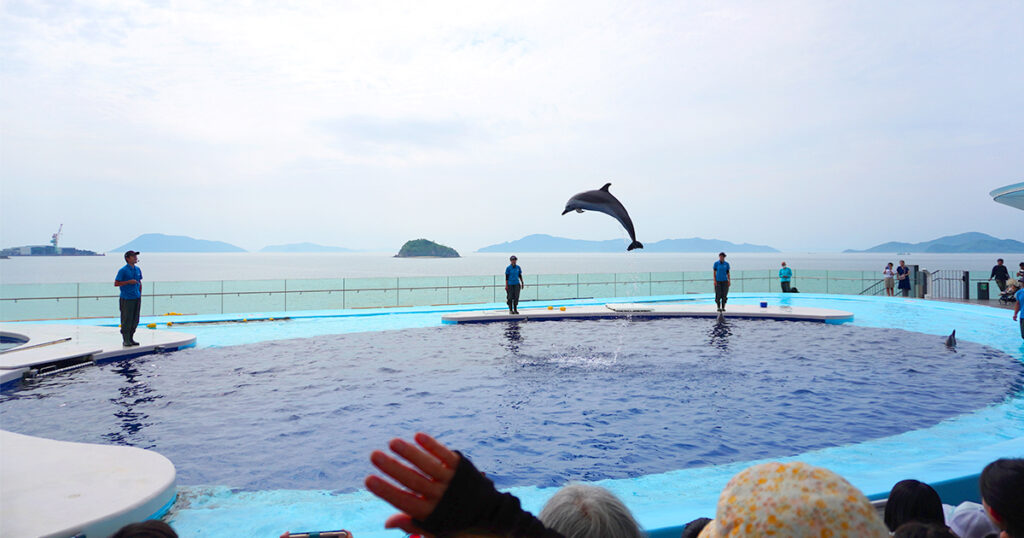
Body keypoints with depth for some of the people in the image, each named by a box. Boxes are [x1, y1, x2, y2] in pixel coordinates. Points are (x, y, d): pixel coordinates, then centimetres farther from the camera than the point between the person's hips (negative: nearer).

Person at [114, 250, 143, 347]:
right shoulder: (123, 270, -8)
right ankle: (126, 340, 5)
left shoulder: (138, 270, 11)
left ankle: (131, 339, 18)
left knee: (135, 320, 9)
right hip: (127, 299, -6)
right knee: (126, 320, -3)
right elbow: (116, 283, -8)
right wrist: (129, 282, -16)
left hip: (136, 298, 6)